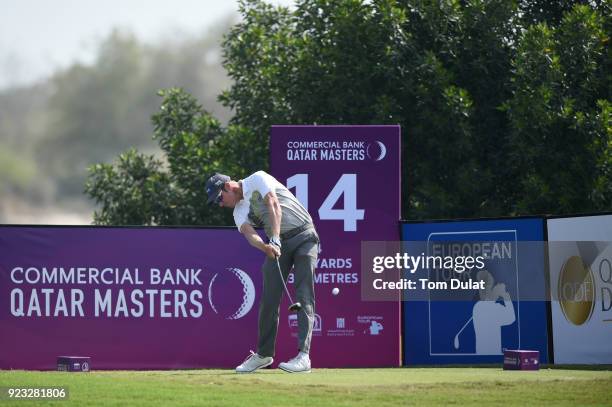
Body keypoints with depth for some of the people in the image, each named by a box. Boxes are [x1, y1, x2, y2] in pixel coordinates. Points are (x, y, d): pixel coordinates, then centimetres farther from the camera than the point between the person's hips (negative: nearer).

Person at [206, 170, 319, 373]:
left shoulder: (257, 179, -5)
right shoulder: (239, 212, 9)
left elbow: (273, 206, -19)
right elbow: (249, 234, -11)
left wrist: (275, 239, -31)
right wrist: (266, 247, -35)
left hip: (304, 236, -6)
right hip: (277, 243, 6)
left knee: (304, 297, -12)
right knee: (269, 298, 2)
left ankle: (303, 356, -20)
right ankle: (264, 354, 13)